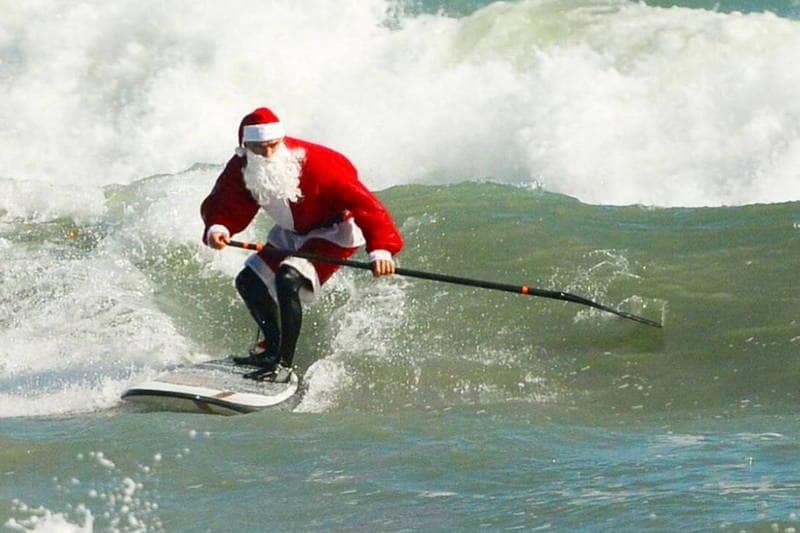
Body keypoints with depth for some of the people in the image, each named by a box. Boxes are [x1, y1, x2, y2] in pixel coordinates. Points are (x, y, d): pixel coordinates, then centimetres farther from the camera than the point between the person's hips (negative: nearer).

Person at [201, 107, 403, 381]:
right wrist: (217, 227, -35)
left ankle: (283, 364, -22)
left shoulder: (315, 163, -34)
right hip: (291, 233, 8)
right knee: (249, 282, 12)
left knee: (288, 279, -28)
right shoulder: (241, 168, -17)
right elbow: (224, 204, -9)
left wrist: (380, 248, -46)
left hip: (334, 232, -8)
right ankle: (272, 347, 33)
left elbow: (362, 202, -35)